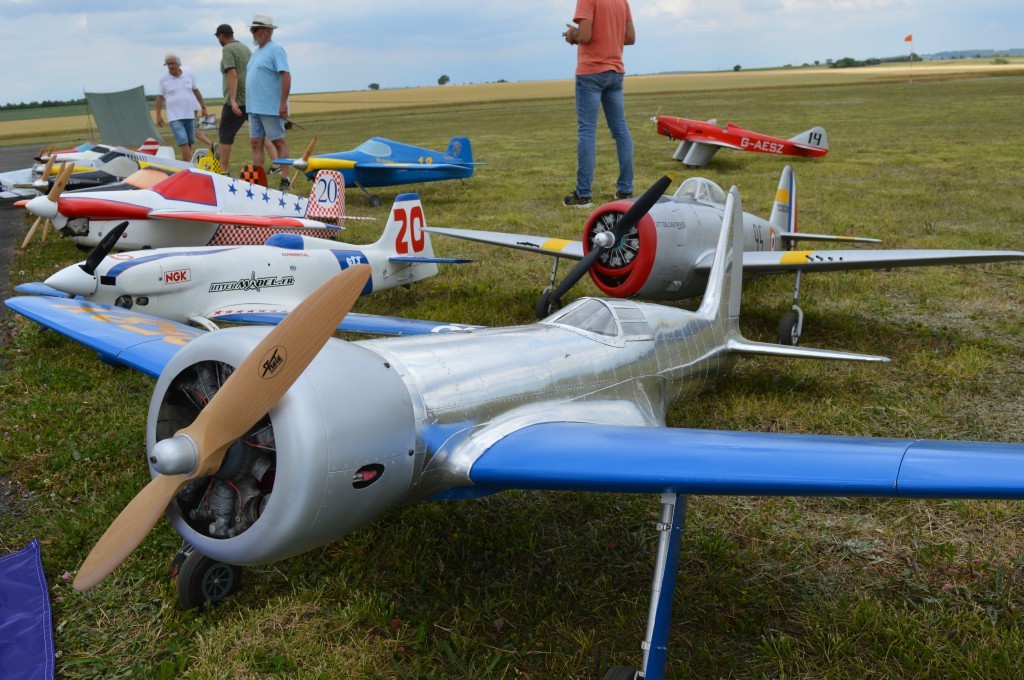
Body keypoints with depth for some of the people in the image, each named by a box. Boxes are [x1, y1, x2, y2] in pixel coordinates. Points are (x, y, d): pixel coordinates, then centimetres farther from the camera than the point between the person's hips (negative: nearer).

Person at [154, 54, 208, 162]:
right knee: (183, 143, -16)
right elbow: (160, 97, 3)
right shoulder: (164, 79, 0)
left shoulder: (189, 74, 5)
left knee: (189, 143, 9)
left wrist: (203, 106, 14)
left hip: (189, 114, 3)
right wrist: (158, 115, -1)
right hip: (175, 117, -3)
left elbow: (196, 91, 15)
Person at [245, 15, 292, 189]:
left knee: (278, 142, -2)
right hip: (254, 107, 9)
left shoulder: (275, 50, -9)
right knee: (256, 143, 6)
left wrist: (283, 103, -23)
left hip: (271, 108, -9)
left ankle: (285, 179, 4)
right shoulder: (256, 51, 19)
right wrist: (249, 103, 18)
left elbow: (286, 76, -18)